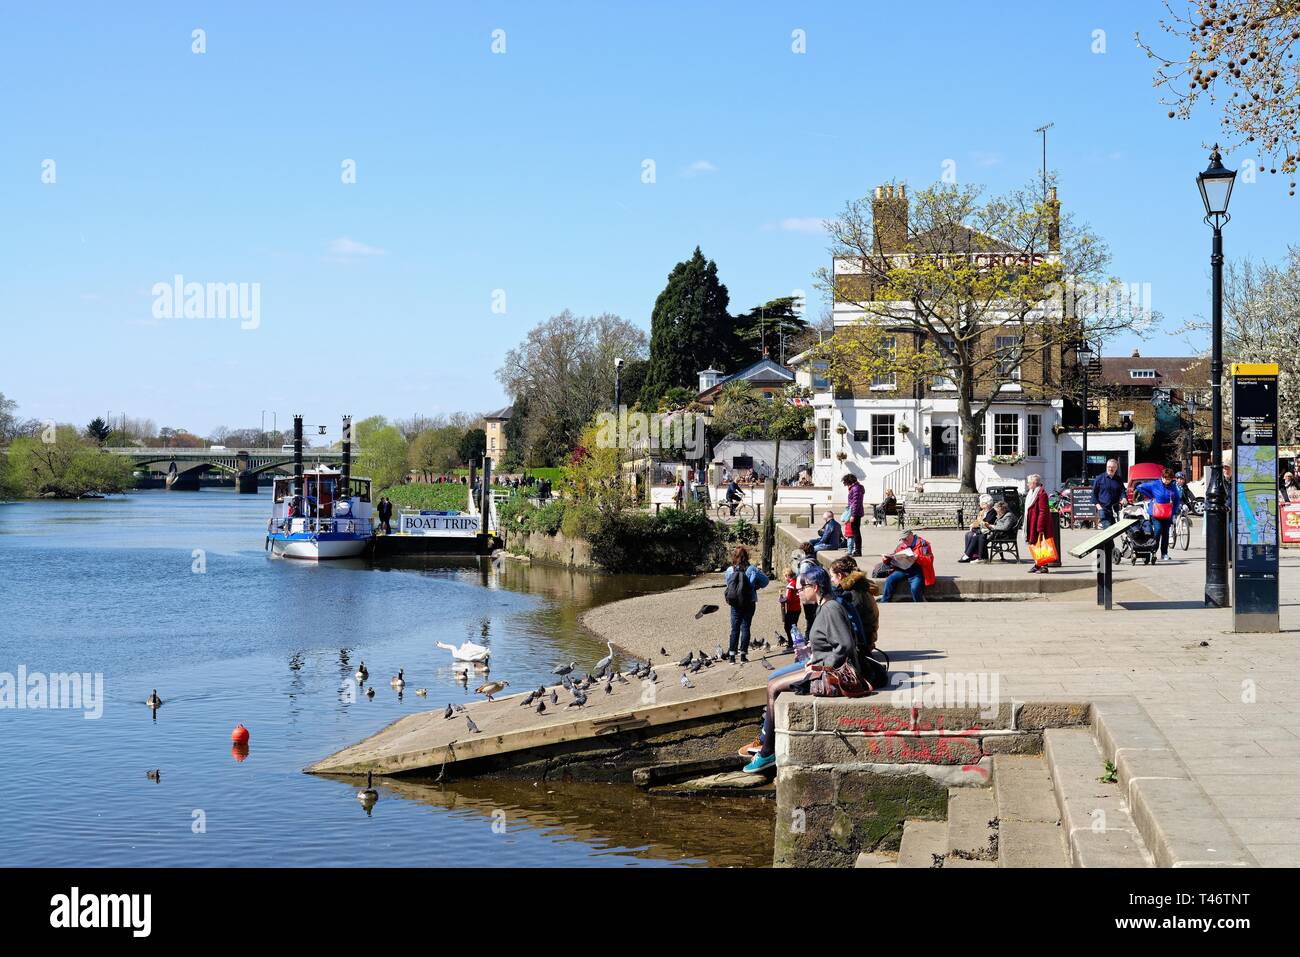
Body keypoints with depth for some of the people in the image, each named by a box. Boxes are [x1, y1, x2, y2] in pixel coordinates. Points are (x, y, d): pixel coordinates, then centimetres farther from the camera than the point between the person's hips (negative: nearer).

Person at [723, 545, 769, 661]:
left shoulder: (730, 570, -6)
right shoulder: (752, 569, -11)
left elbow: (727, 583, 7)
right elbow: (765, 581, -4)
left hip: (735, 604, 2)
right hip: (749, 603, -1)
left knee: (735, 629, 9)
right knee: (745, 628, 5)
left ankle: (732, 654, 7)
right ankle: (743, 653, 3)